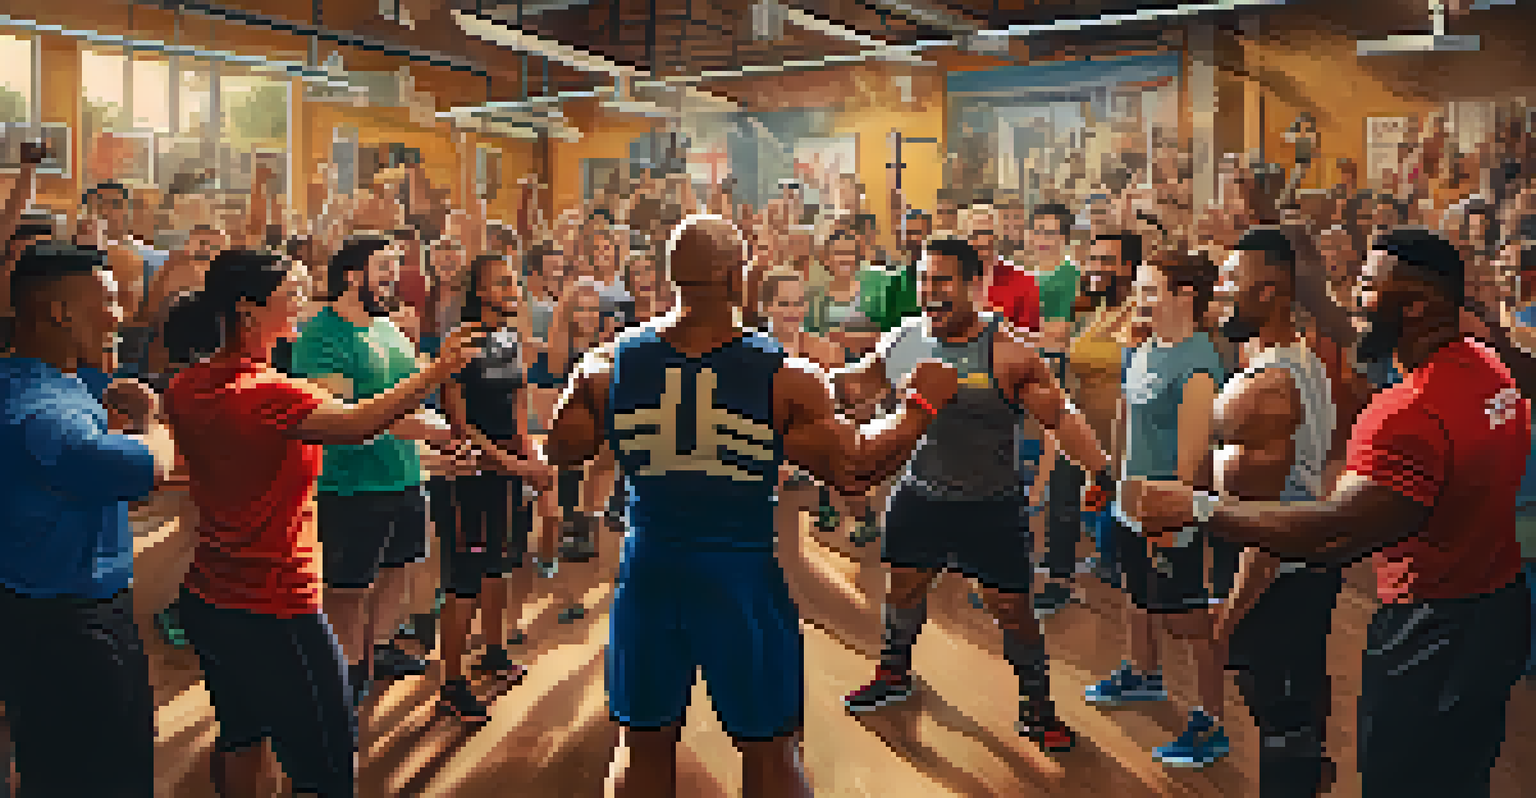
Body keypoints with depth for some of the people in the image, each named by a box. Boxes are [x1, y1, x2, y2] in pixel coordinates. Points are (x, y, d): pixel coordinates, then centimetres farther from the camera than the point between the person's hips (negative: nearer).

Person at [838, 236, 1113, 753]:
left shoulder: (1006, 353, -17)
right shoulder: (901, 341, -2)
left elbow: (1061, 419, -15)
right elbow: (856, 380, 16)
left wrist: (1102, 471, -24)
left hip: (990, 507, -4)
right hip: (918, 497, 5)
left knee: (1011, 608, 1)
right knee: (903, 587, 20)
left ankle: (1037, 709, 23)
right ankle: (895, 673, 46)